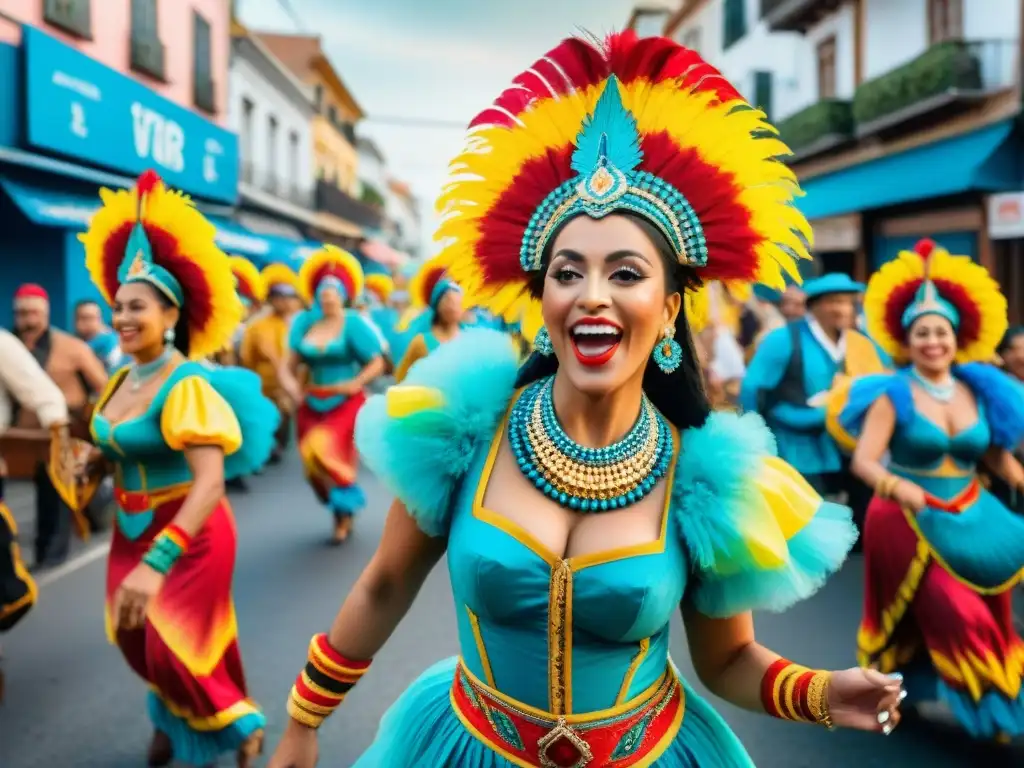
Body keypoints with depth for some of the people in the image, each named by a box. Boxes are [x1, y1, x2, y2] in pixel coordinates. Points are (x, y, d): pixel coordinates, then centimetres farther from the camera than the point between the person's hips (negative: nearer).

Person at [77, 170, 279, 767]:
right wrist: (93, 461, 0)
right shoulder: (122, 379, -1)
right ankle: (177, 720, 45)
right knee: (136, 640, 15)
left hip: (189, 532, -7)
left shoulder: (187, 385, -24)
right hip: (132, 530, 7)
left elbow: (210, 481, -35)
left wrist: (157, 561, -43)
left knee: (177, 651, -1)